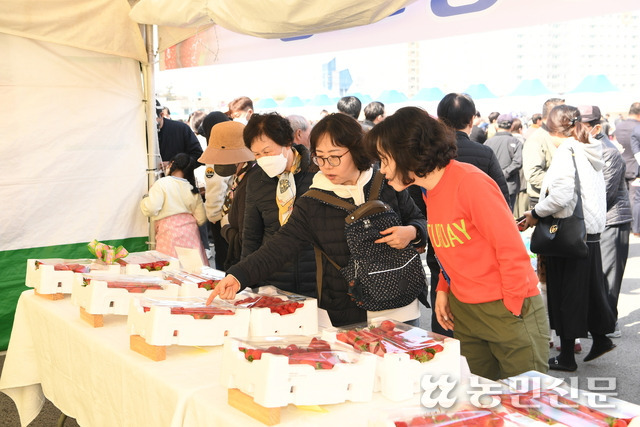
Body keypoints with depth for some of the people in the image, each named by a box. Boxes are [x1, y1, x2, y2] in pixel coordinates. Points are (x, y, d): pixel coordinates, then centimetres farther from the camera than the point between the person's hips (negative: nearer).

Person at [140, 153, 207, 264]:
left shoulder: (161, 184, -5)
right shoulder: (193, 190, 10)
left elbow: (150, 209, -14)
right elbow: (201, 219, 11)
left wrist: (146, 197, 5)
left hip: (170, 232, -4)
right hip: (190, 230, 5)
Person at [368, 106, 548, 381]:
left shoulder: (469, 181, -18)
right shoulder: (429, 192, 7)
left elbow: (511, 247, -17)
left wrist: (512, 309, -13)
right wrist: (443, 289, 5)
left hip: (508, 307, -8)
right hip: (464, 311, 8)